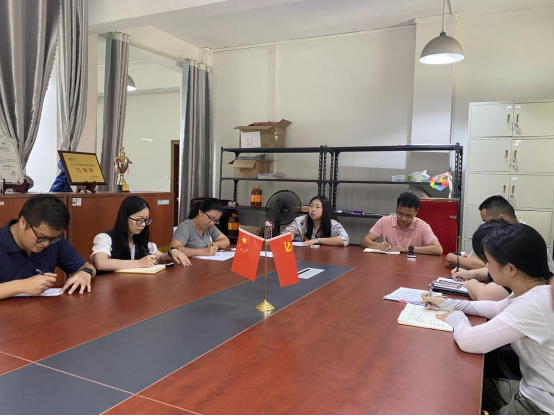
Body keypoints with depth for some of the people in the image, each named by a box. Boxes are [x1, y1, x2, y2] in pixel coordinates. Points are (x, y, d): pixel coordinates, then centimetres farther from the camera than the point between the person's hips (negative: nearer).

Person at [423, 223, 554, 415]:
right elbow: (497, 309, 16)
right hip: (533, 389, 8)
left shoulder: (533, 304, -33)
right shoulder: (534, 292, -3)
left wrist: (456, 317, -11)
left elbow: (468, 341, -33)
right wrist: (449, 304, 11)